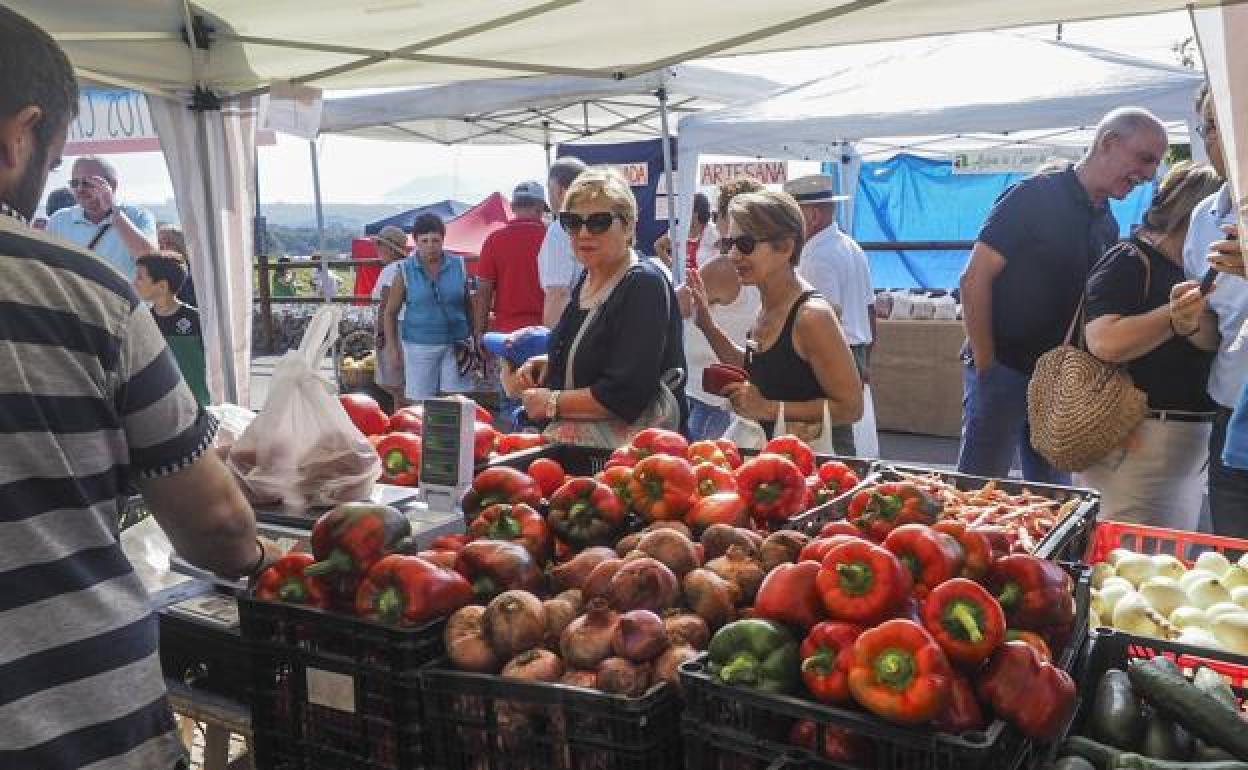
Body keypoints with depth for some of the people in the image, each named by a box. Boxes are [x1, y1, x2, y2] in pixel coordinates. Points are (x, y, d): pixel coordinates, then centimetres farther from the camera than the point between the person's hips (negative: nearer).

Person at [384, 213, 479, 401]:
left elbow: (467, 304, 12)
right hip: (419, 346, -1)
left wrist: (474, 338, 11)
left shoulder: (458, 266, 4)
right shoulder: (406, 271, -1)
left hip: (455, 345, 1)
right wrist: (392, 348, -2)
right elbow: (391, 311, 4)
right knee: (420, 402, 1)